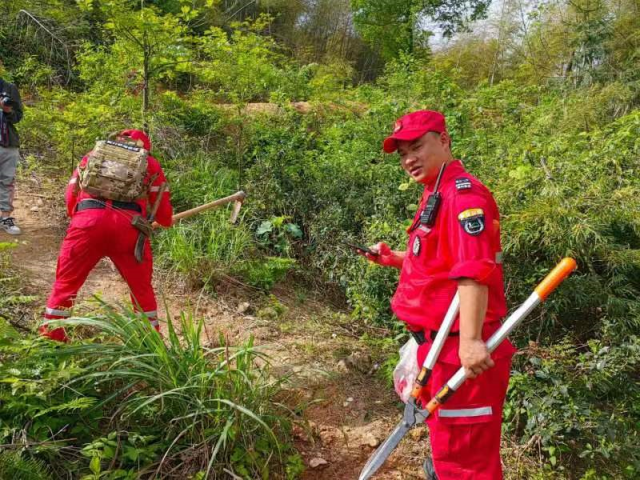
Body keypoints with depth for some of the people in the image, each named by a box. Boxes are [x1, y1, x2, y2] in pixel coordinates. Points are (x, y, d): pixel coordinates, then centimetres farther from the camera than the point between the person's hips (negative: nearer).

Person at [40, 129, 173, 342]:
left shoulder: (94, 154, 29)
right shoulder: (150, 163, 25)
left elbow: (70, 196, 25)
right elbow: (164, 213, 23)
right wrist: (165, 220, 45)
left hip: (88, 220, 1)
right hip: (128, 225, 0)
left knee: (66, 281, 16)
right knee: (142, 287, 15)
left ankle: (50, 337, 18)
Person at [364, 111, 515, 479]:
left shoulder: (463, 194, -18)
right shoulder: (437, 194, 14)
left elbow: (473, 272, -30)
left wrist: (470, 340, -36)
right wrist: (394, 258, 15)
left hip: (459, 348, -10)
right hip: (439, 343, 10)